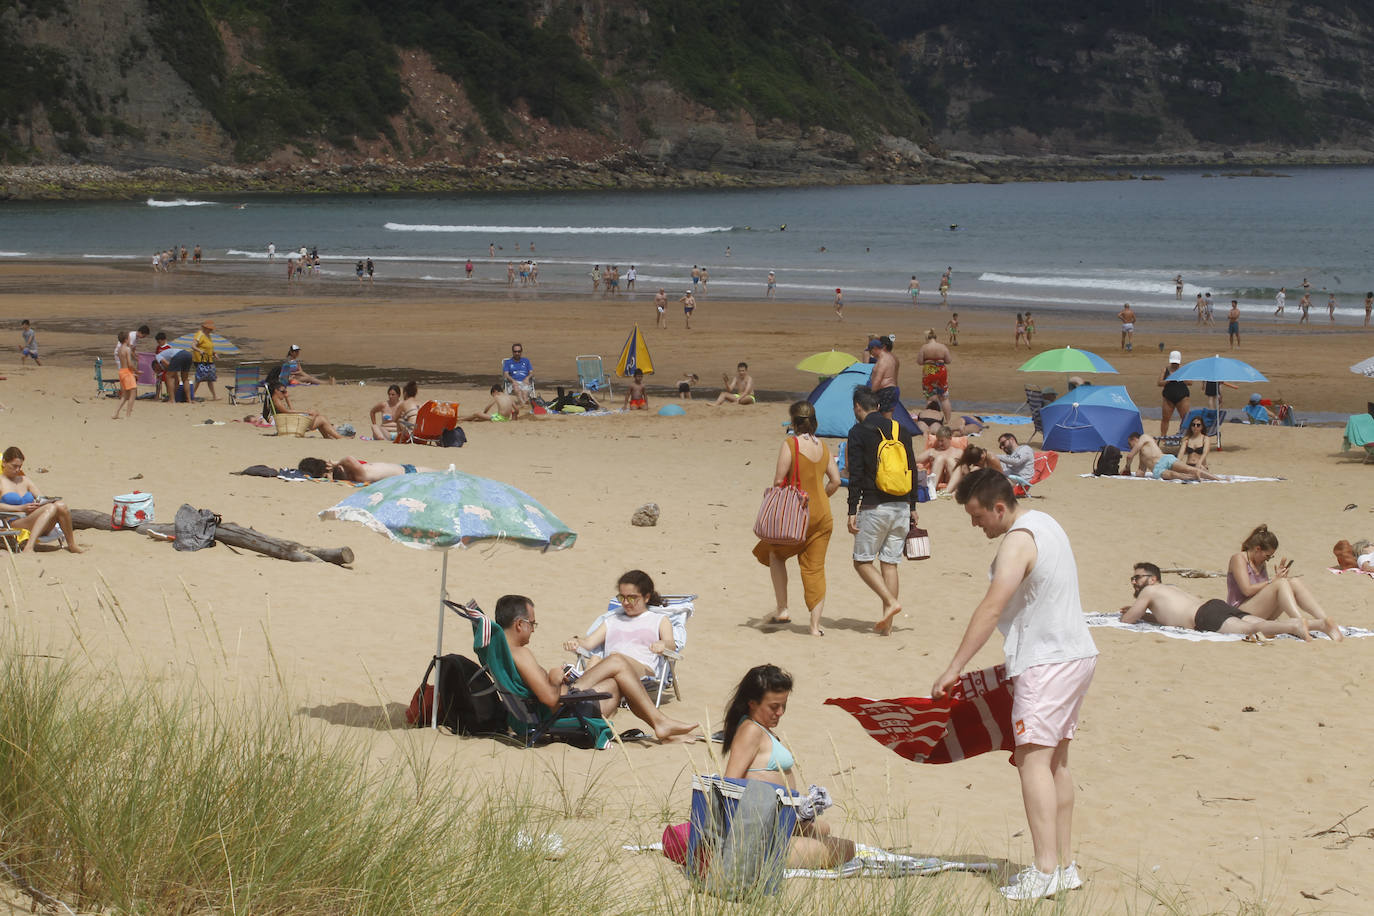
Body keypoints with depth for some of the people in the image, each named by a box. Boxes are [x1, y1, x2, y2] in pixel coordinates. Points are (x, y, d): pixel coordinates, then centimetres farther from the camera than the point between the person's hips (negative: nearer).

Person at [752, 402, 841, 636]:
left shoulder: (790, 444, -11)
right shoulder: (823, 447, 7)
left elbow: (779, 481, -13)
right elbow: (835, 480, 6)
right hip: (823, 515, 5)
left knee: (775, 553, 19)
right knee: (815, 568, 8)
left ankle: (782, 609, 13)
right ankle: (815, 625, 4)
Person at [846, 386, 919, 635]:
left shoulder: (858, 432, -4)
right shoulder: (900, 430, 11)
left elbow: (855, 475, -9)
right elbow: (912, 470, 12)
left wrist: (852, 511, -7)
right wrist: (912, 507, 18)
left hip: (874, 507, -5)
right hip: (901, 506, 5)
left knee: (862, 561, 6)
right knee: (889, 563, 8)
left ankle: (890, 601, -13)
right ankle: (887, 624, 6)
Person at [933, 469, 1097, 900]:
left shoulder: (1017, 541, -17)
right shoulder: (1043, 523, 13)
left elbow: (990, 609, -25)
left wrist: (954, 668, -26)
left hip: (1046, 662, -10)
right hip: (1077, 654, 10)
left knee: (1033, 757, -12)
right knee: (1056, 759, 14)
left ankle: (1045, 870, -17)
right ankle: (1066, 865, 16)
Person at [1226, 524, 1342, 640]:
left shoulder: (1261, 564, 21)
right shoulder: (1238, 559, -4)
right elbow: (1247, 590, -16)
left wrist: (1278, 576, 3)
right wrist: (1273, 581, -11)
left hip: (1263, 615, 8)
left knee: (1295, 582, -15)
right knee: (1281, 583, -29)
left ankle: (1325, 621, -35)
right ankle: (1300, 623, -53)